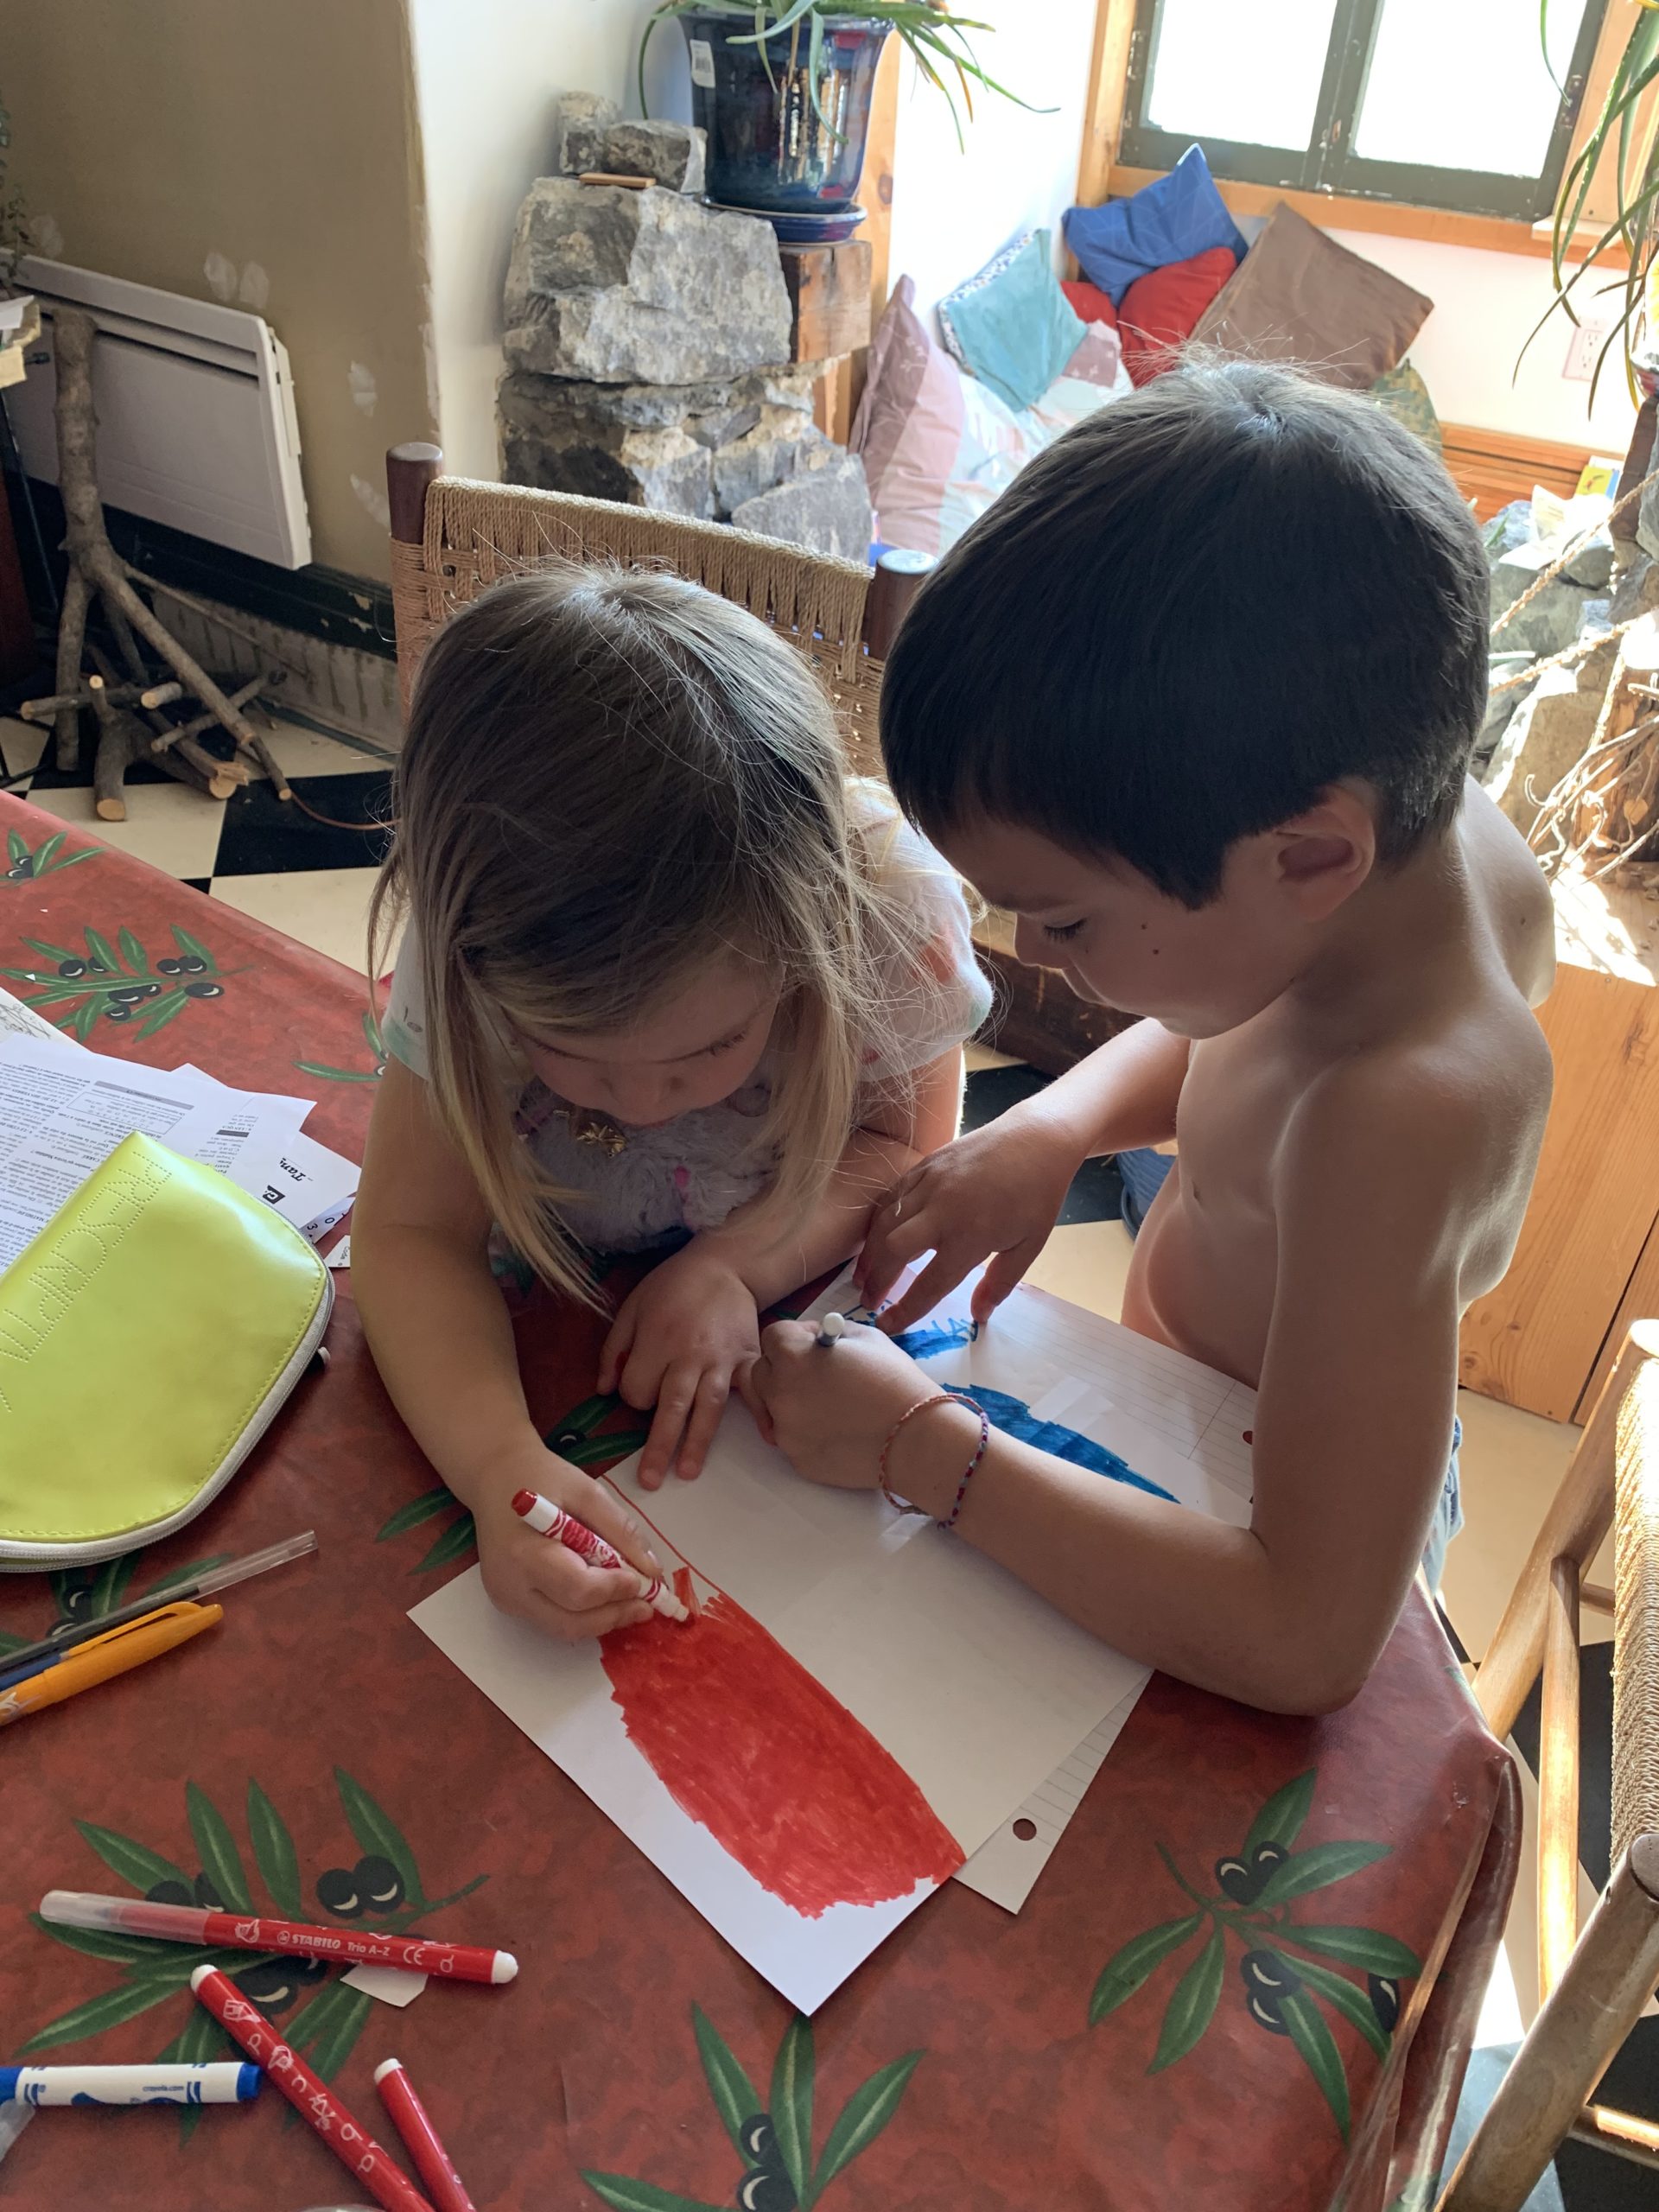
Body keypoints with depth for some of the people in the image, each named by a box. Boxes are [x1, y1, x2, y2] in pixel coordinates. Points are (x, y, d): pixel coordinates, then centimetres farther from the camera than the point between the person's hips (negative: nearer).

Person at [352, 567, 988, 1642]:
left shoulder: (889, 907, -30)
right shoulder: (480, 947, -28)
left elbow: (907, 1143, -14)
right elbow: (414, 1231, -24)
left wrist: (739, 1263, -31)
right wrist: (499, 1461, -42)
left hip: (808, 1311, 2)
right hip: (551, 1329, -1)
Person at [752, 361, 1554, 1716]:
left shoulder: (1400, 1119, -43)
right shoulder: (1438, 831, -19)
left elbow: (1306, 1643, -41)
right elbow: (1244, 1037, 4)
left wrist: (926, 1452, -36)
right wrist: (1053, 1129, -14)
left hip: (1266, 1518, -7)